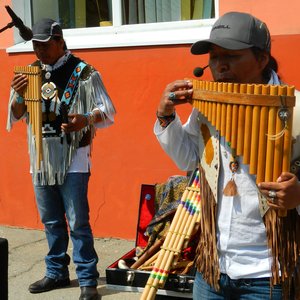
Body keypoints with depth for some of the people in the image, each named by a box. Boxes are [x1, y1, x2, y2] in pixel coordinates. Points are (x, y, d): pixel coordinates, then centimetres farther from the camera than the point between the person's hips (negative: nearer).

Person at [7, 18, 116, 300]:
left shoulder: (83, 72, -7)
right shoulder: (30, 73, 10)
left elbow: (108, 112, -8)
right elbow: (16, 116, 11)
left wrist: (85, 119, -28)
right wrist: (19, 95, -10)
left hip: (72, 159, -6)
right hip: (41, 160, 6)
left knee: (77, 222, -2)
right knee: (51, 221, 16)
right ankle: (56, 272, 30)